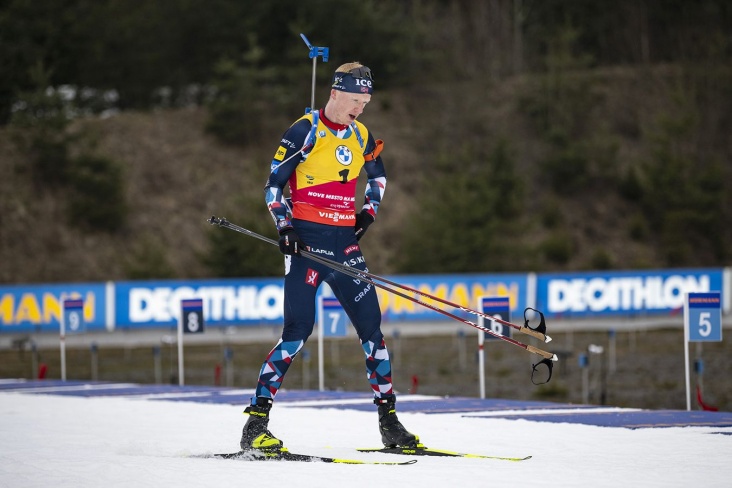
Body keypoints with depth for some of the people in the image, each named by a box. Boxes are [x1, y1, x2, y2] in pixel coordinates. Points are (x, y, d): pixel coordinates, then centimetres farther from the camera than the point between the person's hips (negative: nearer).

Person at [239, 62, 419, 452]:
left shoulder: (361, 137, 11)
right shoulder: (305, 132, -6)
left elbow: (378, 175, 30)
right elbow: (273, 185, -4)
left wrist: (369, 211, 16)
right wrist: (285, 227, -14)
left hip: (345, 243, 6)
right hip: (307, 240, -6)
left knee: (371, 327, 3)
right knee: (298, 330, -14)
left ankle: (389, 422, 12)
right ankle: (255, 424, -12)